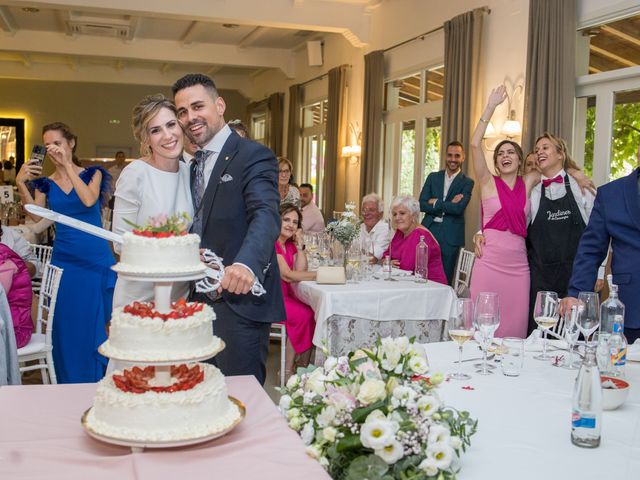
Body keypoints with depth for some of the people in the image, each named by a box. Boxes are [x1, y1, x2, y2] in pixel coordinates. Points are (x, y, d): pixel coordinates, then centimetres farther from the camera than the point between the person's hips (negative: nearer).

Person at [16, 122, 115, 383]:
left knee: (95, 323, 3)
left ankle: (98, 385, 18)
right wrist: (21, 184, -18)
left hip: (96, 259, -2)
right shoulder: (46, 183, 8)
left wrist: (68, 165, -14)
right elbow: (37, 215, -8)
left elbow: (89, 200, -17)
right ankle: (70, 388, 20)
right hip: (64, 261, 3)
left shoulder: (92, 173, 3)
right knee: (66, 325, 6)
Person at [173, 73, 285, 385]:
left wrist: (246, 264, -46)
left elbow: (266, 216, -26)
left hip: (239, 301, -8)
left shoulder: (253, 157, -11)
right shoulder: (196, 164, 16)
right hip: (202, 300, 8)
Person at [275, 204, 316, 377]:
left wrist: (300, 246, -5)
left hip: (285, 296, 8)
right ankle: (288, 372, -13)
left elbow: (300, 271, 2)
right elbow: (287, 275, -21)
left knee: (315, 312, -13)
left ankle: (303, 365, -7)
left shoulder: (290, 244, 13)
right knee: (303, 315, -23)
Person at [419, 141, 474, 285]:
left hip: (450, 236, -3)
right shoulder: (433, 177, 10)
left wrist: (435, 202, -7)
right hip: (429, 230, 3)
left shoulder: (467, 182, 1)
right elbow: (422, 205, -1)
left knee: (445, 280, 3)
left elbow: (459, 208, -15)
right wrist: (448, 205, -9)